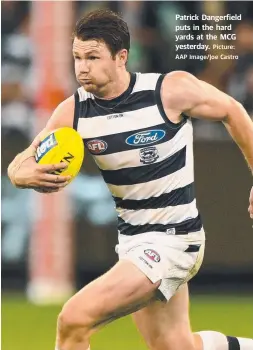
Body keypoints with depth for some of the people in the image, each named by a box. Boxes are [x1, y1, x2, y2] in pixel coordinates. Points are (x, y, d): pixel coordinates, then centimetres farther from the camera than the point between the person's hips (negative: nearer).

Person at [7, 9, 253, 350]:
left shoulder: (172, 89, -17)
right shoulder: (73, 111, -6)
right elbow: (20, 165, 0)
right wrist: (23, 175, -26)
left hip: (172, 239, -6)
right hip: (131, 238, 6)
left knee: (74, 321, -19)